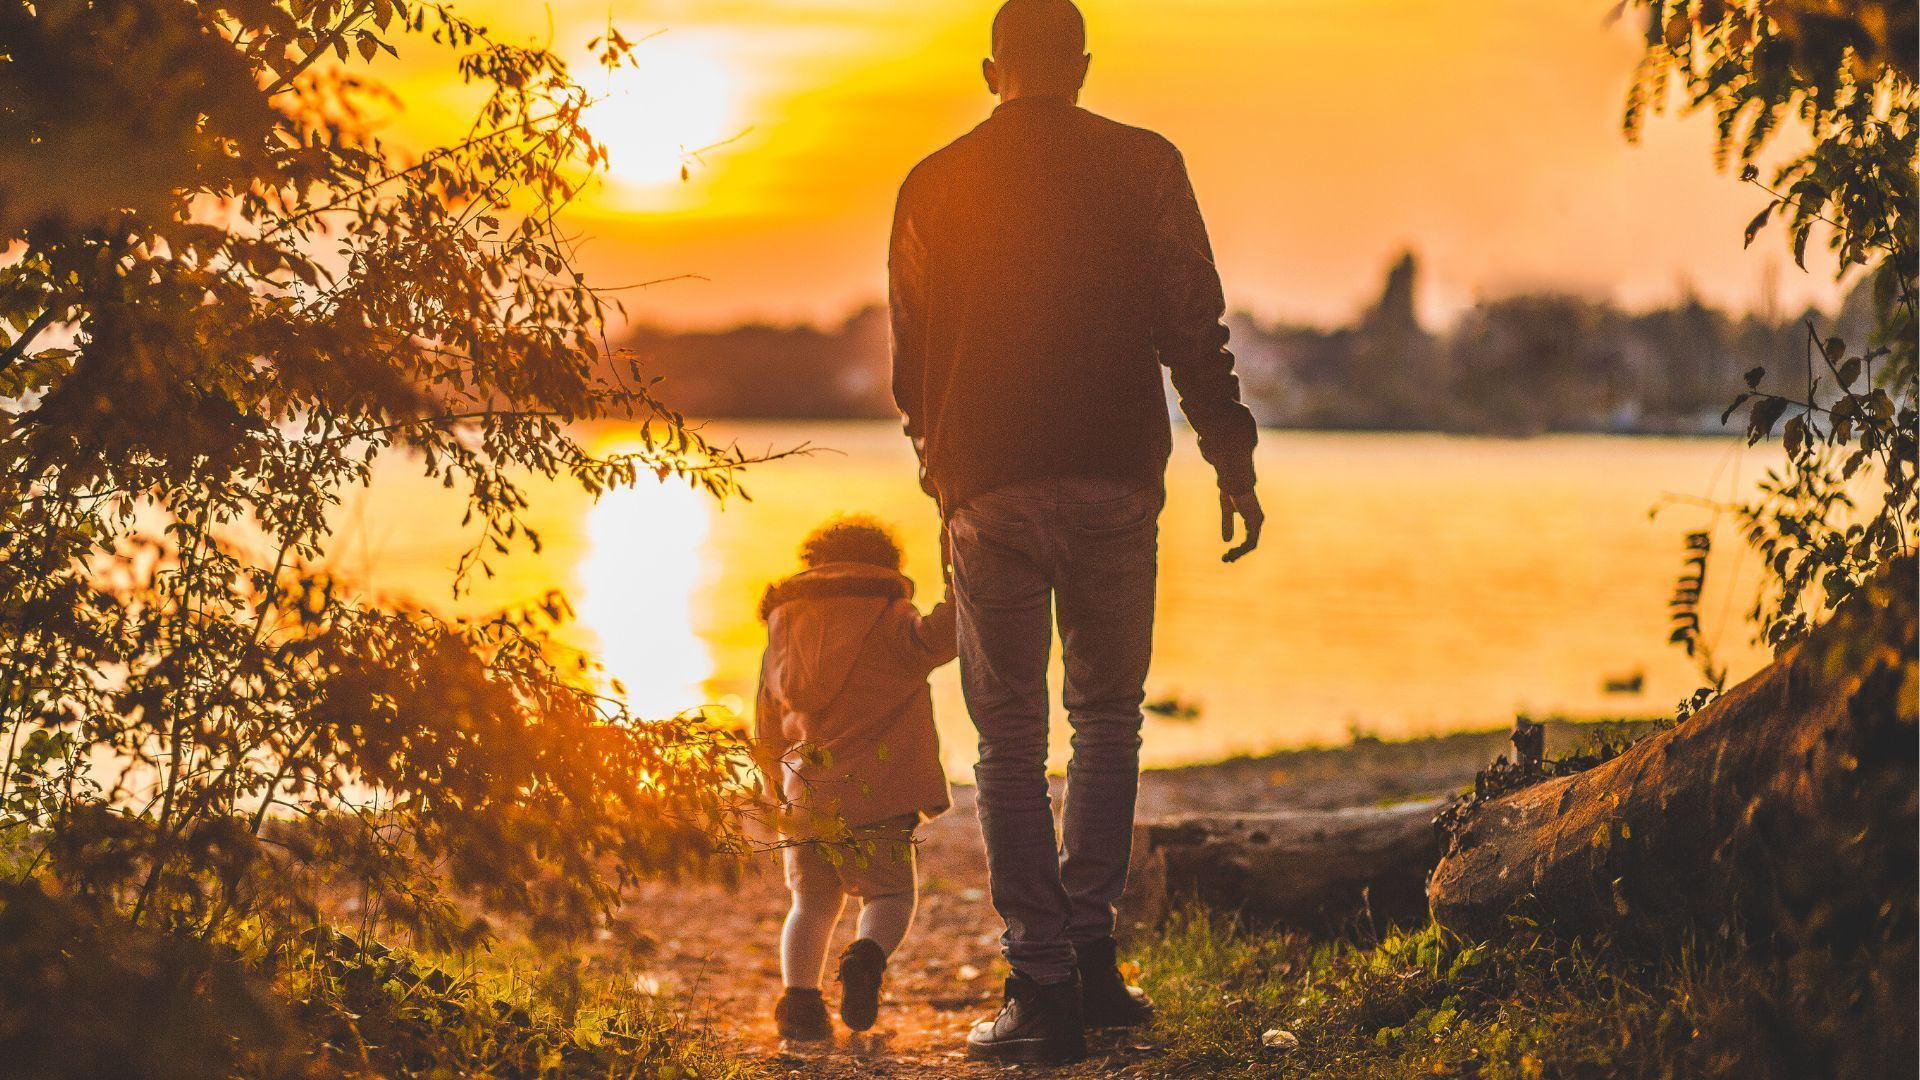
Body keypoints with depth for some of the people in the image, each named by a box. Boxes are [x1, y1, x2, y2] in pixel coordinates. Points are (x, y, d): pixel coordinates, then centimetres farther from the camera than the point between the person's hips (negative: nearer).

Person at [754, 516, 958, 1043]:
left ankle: (798, 998, -3)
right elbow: (930, 639, -21)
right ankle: (867, 956, -23)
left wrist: (780, 789, 33)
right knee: (890, 895, 9)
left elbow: (767, 728, 22)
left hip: (803, 796, 4)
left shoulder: (783, 628, 16)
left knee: (814, 902, 17)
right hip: (875, 792, -4)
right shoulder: (888, 621, 3)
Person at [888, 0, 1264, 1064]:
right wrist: (1232, 460, 5)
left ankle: (1043, 985, 0)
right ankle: (1089, 949, 11)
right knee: (1106, 718, 16)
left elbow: (910, 364, 11)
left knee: (1010, 739, 5)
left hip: (988, 489, 0)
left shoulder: (934, 186, 5)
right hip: (1116, 482, 0)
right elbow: (1193, 329, -2)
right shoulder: (1143, 166, 2)